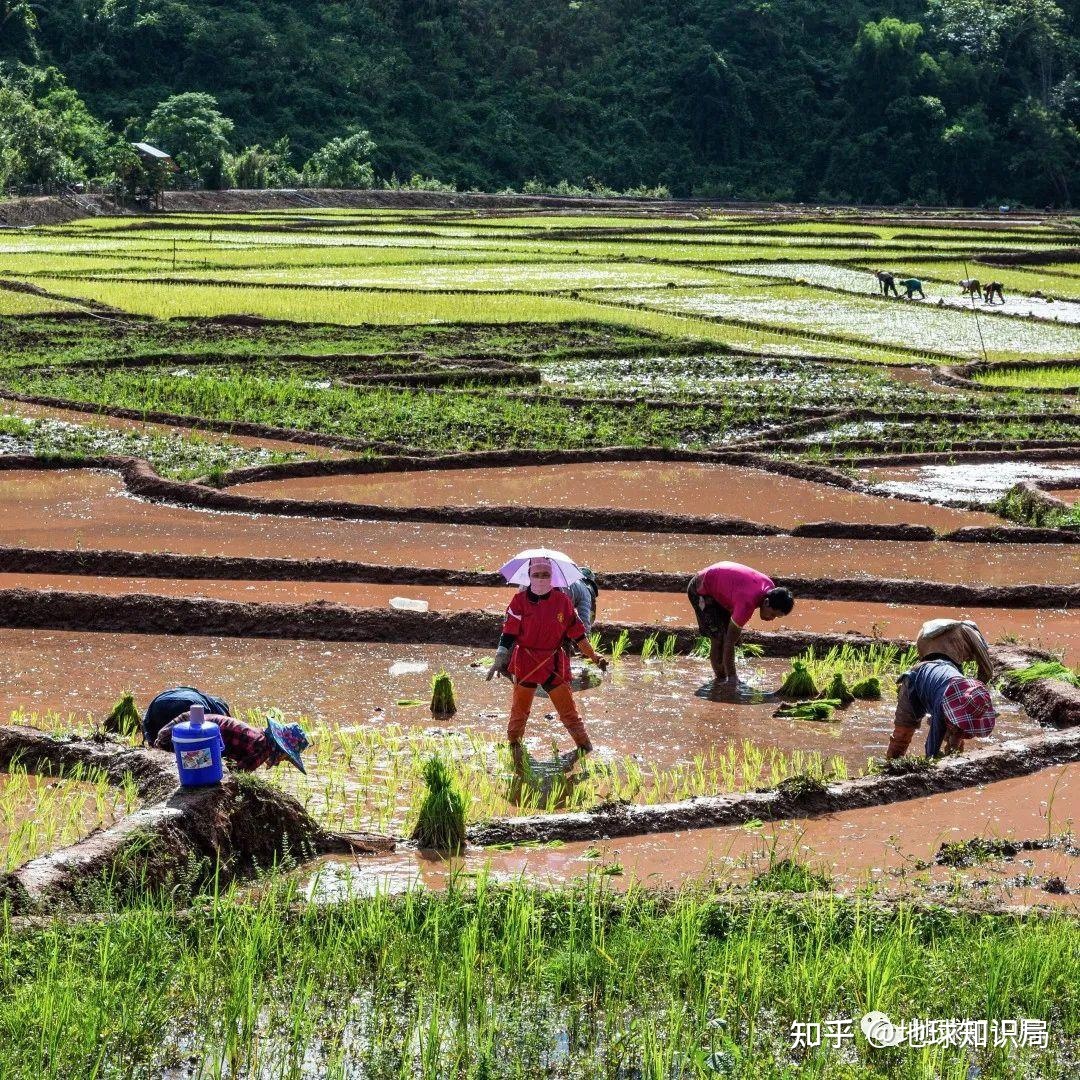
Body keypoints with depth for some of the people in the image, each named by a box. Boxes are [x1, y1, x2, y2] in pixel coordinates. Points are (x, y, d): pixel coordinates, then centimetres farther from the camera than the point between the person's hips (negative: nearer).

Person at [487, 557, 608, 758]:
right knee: (519, 711, 10)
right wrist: (500, 660, -10)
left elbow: (576, 633, 9)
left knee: (569, 711, 2)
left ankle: (586, 749, 11)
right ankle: (513, 747, 27)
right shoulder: (520, 601, -4)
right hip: (525, 664, -1)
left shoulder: (562, 601, 1)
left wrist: (594, 656, 6)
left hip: (555, 665, 1)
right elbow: (508, 634, -3)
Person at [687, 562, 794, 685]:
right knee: (719, 637, -14)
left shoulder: (770, 587, -13)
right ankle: (721, 678, -4)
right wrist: (731, 678, -27)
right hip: (701, 590, -9)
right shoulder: (747, 604, -37)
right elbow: (730, 642, -31)